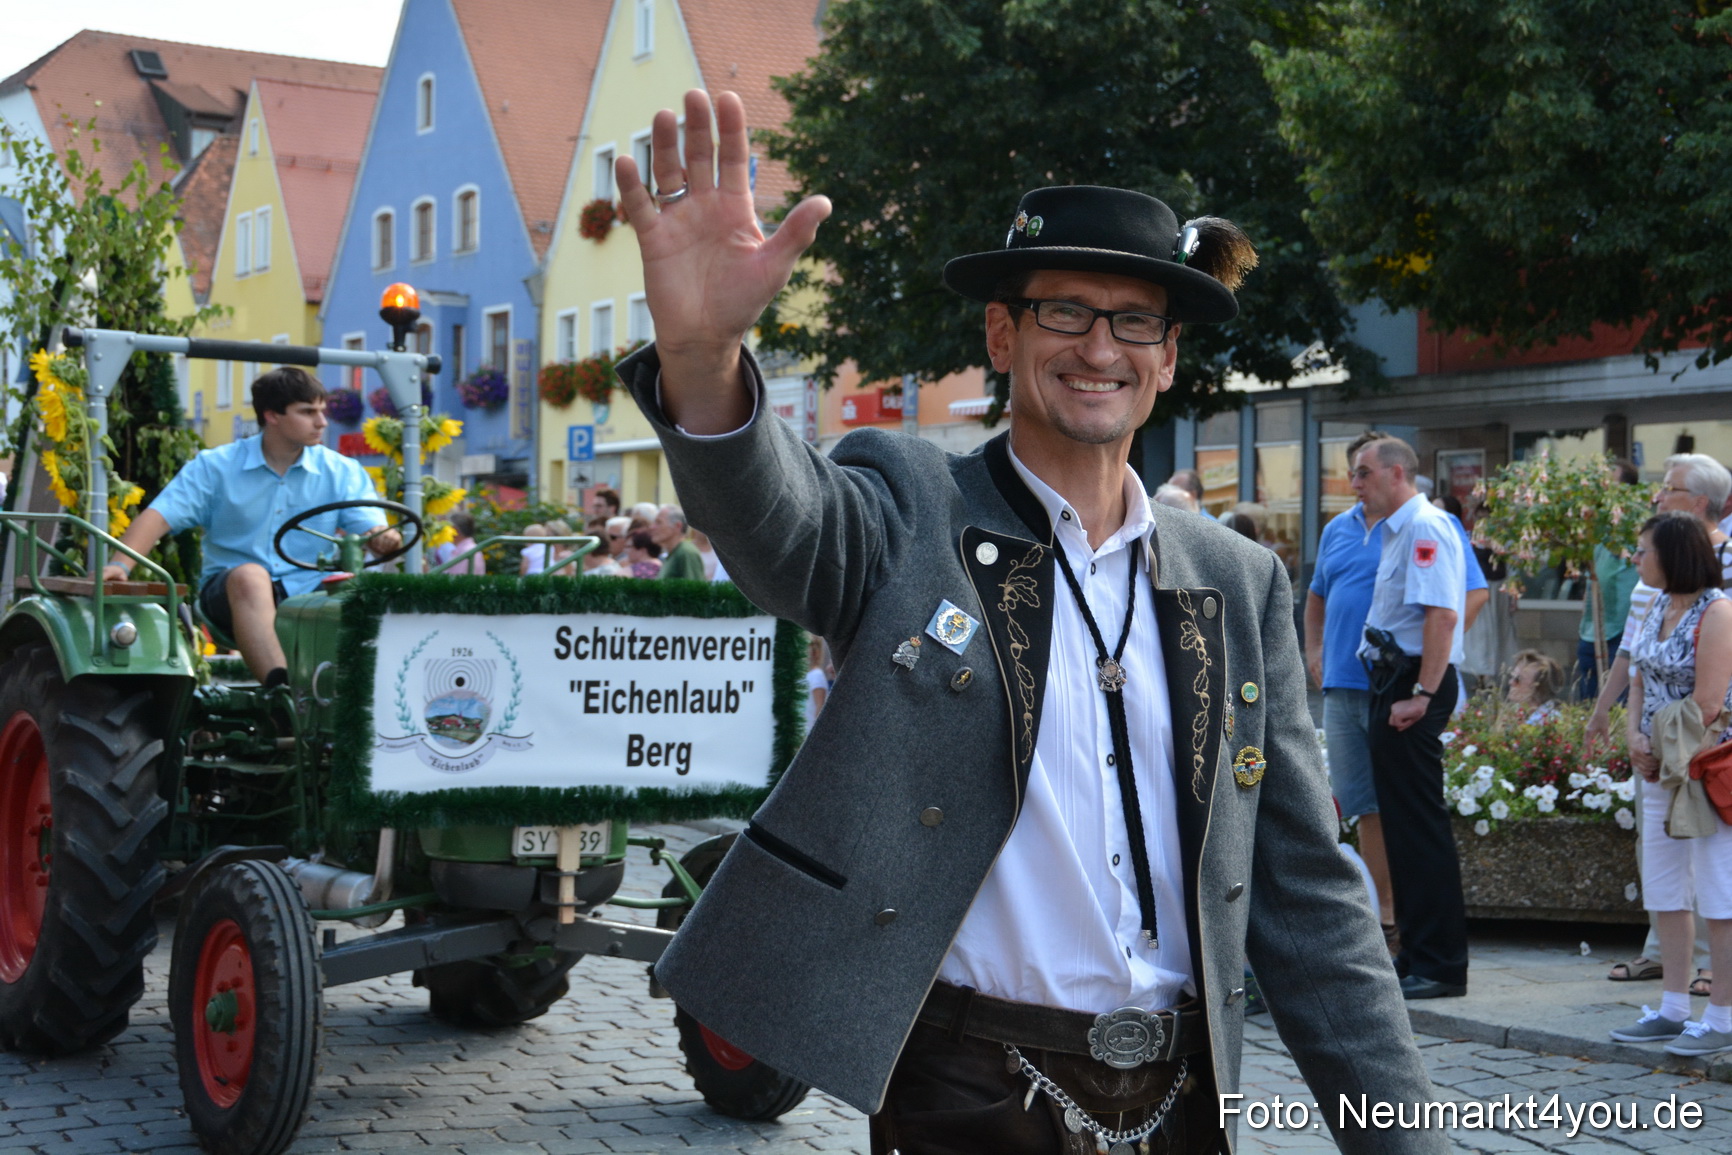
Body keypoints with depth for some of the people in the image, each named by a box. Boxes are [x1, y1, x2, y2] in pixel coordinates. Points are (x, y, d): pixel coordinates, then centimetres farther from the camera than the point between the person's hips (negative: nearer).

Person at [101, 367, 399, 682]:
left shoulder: (341, 472, 7)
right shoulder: (216, 467, 5)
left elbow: (370, 528, -3)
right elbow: (159, 515, -4)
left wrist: (383, 539, -29)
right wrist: (121, 565, -21)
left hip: (310, 595, 1)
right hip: (232, 593, -1)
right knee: (249, 575, -36)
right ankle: (281, 689, -53)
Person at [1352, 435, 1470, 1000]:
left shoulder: (1425, 528, -13)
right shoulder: (1397, 530, 19)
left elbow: (1442, 614, -22)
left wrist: (1421, 694, -24)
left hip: (1413, 685, -11)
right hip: (1391, 684, 11)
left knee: (1420, 825, -8)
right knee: (1399, 822, 13)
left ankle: (1440, 965, -5)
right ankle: (1416, 953, 21)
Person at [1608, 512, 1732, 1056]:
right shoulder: (1658, 609, 10)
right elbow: (1641, 679, 15)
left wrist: (1667, 753, -10)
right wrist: (1635, 737, -2)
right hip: (1662, 768, 9)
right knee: (1665, 894, 12)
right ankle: (1673, 1010, 21)